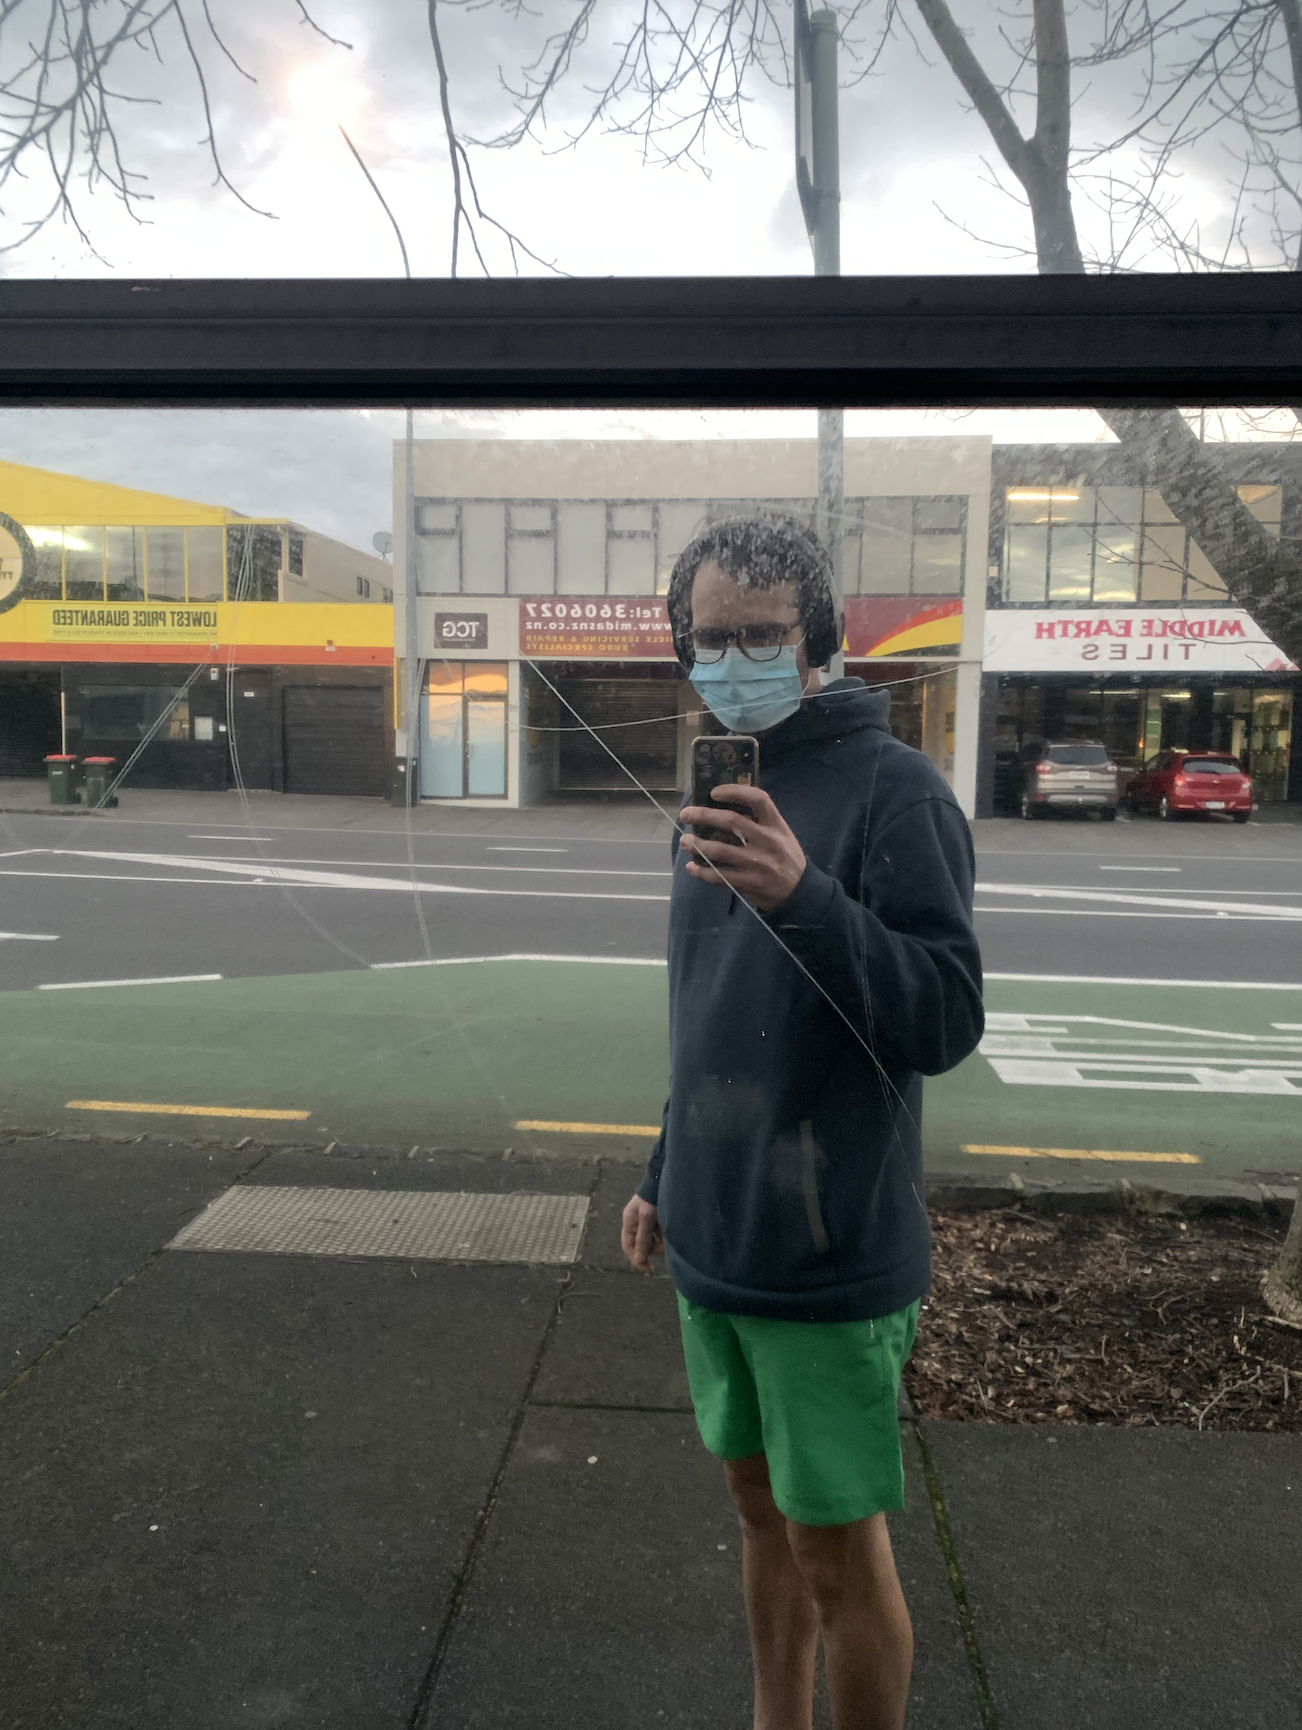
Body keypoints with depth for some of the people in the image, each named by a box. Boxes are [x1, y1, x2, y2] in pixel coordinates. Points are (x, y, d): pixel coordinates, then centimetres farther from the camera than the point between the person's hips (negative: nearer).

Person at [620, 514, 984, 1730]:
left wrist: (805, 897, -36)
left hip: (832, 1262, -7)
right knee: (761, 1513, 21)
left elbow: (944, 1022, -22)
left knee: (839, 1551, 8)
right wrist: (665, 1176, 18)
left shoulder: (894, 790, -14)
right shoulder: (722, 796, 9)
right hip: (714, 1250, 7)